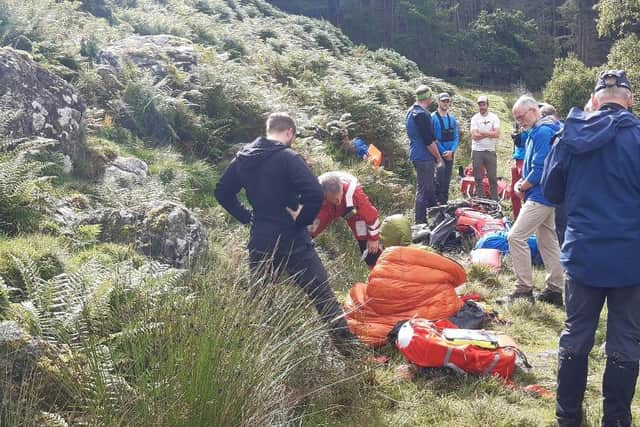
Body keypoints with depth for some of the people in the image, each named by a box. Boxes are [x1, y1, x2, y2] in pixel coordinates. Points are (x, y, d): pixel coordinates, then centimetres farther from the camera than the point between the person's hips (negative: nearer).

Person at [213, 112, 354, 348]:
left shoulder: (242, 158, 6)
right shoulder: (287, 158, -14)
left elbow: (222, 192, 17)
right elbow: (315, 194, -26)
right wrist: (302, 219, -11)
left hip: (260, 242, 5)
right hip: (292, 242, -5)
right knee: (322, 295, 3)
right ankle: (345, 340, 5)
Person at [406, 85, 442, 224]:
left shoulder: (410, 112, 12)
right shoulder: (422, 114, -19)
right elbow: (428, 141, -21)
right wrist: (438, 157, -7)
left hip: (416, 154, 10)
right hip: (424, 158, -10)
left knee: (430, 187, 18)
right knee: (423, 190, -5)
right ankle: (420, 222, -1)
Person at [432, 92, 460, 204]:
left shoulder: (452, 119, 12)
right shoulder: (433, 117, -6)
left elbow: (456, 137, 9)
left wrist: (451, 151, -8)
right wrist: (443, 152, -15)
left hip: (449, 154, 6)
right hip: (437, 153, -6)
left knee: (447, 179, 8)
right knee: (441, 168, -31)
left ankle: (444, 202, 16)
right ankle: (437, 198, -27)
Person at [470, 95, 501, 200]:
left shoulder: (494, 117, 3)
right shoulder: (475, 118, 2)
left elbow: (497, 134, -11)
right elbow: (474, 136, -10)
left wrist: (481, 132, -12)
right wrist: (489, 133, -9)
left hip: (490, 151, 0)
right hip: (477, 151, 0)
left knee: (493, 178, 2)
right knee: (478, 178, 4)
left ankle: (495, 200, 8)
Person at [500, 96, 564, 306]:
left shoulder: (542, 133, -17)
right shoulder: (536, 133, 16)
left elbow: (540, 169, -22)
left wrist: (522, 187, -8)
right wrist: (522, 182, 7)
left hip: (540, 195, -11)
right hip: (547, 196, 11)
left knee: (516, 236, -12)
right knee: (548, 241, 13)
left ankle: (523, 290, -8)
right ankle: (555, 290, 20)